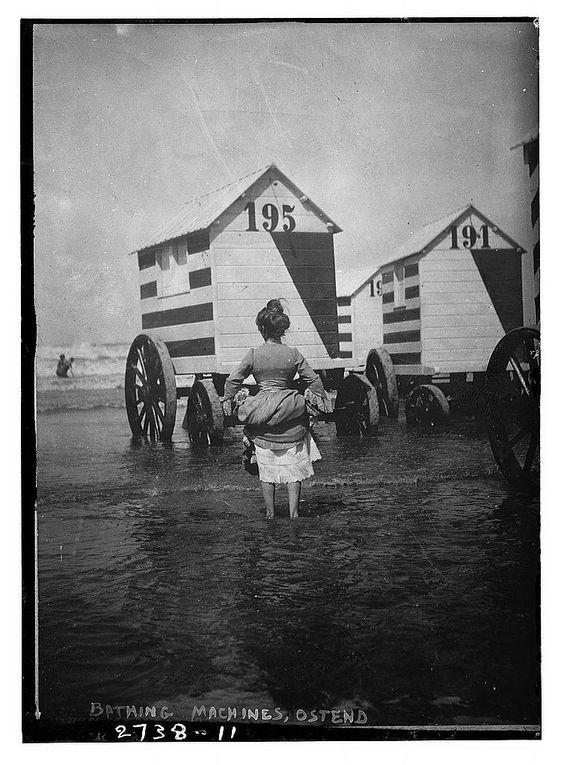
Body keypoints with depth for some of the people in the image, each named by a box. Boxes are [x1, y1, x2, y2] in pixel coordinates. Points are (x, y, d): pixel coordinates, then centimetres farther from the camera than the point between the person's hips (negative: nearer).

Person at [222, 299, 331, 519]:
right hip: (290, 416, 0)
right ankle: (293, 512, 8)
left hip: (262, 417, 0)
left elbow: (233, 380, 0)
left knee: (266, 467, 12)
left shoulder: (254, 354, -5)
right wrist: (321, 400, 16)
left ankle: (270, 512, 18)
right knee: (293, 465, 9)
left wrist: (228, 400, 16)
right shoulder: (293, 354, -4)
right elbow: (313, 380, 2)